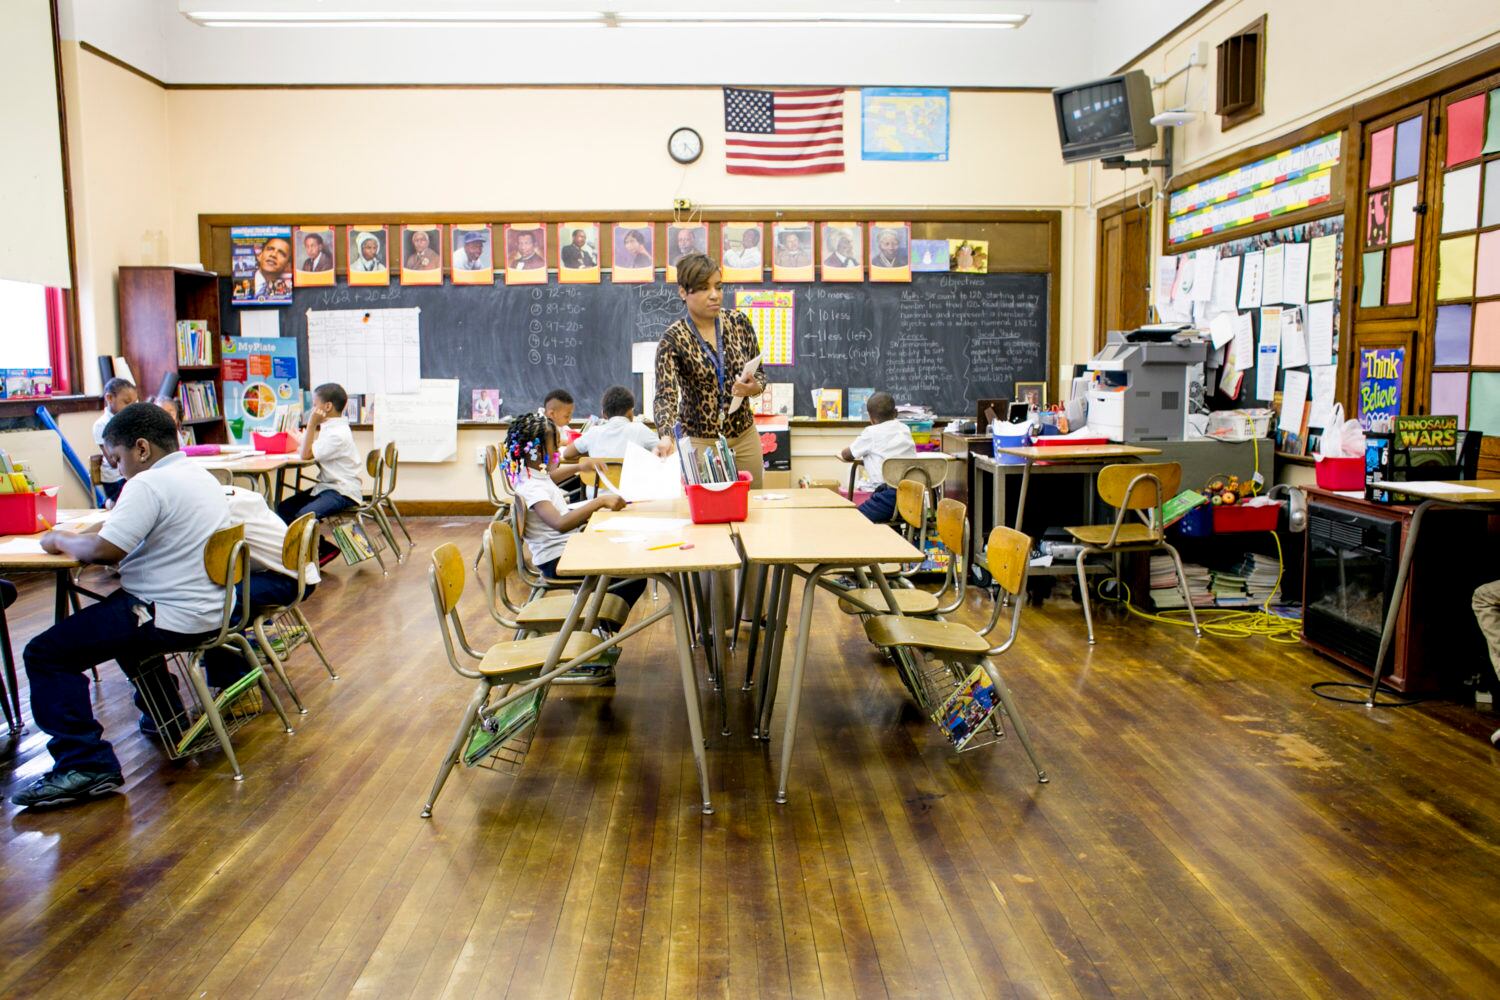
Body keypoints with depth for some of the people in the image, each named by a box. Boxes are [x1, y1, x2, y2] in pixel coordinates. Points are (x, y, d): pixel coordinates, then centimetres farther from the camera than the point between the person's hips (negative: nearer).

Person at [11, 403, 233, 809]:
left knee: (45, 654, -5)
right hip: (207, 609, 10)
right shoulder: (201, 476, 12)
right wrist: (80, 536, 10)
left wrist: (61, 541, -3)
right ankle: (167, 716, 40)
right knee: (117, 614, 38)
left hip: (173, 619, -10)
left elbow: (104, 550, -23)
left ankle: (86, 765, -9)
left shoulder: (150, 484, -17)